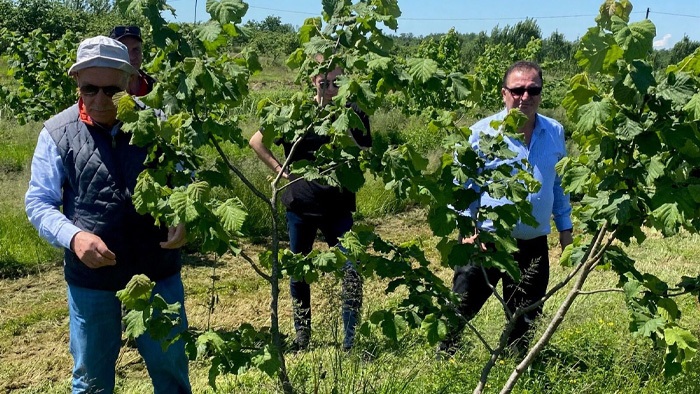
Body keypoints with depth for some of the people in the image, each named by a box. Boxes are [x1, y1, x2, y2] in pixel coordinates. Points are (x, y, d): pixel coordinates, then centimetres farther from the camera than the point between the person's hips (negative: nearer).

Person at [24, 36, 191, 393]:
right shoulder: (56, 132, -6)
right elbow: (38, 202, -1)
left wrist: (183, 219, -11)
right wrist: (73, 236, -20)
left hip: (158, 272, 1)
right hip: (90, 278, 0)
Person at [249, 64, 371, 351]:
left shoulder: (354, 115, -4)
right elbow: (256, 141, 3)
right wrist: (280, 170, -4)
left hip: (339, 206, 0)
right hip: (300, 205, 1)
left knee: (352, 270, -10)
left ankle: (351, 341, 0)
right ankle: (302, 336, 28)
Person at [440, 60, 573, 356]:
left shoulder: (555, 132, 4)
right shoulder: (482, 132, -8)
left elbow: (559, 184, 15)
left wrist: (565, 228, 14)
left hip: (534, 245, 4)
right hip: (485, 241, -3)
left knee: (525, 321, 15)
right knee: (458, 312, 3)